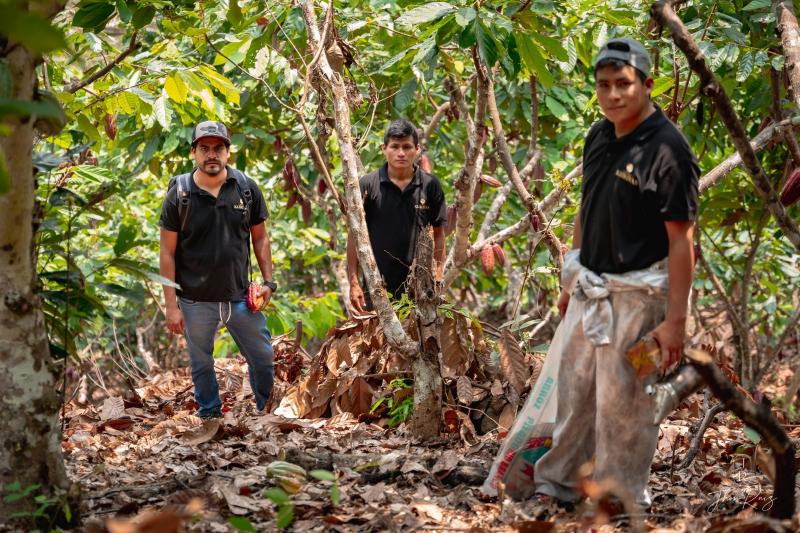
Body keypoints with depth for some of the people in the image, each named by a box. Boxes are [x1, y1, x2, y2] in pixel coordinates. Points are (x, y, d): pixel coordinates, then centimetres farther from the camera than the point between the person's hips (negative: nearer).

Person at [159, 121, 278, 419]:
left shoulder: (247, 188, -2)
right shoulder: (179, 194, -7)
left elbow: (259, 237, 9)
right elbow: (168, 253, -5)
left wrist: (268, 281, 0)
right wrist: (171, 305, -8)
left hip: (240, 297, 2)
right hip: (196, 302, -2)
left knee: (263, 358, 9)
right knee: (201, 364, 12)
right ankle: (209, 417, 30)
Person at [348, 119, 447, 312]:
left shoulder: (430, 186, 3)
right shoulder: (367, 185, -1)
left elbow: (438, 234, 9)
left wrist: (438, 278, 3)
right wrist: (354, 283, -4)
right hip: (377, 284, -1)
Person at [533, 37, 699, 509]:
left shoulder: (667, 148, -18)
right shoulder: (598, 138, 5)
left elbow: (682, 239, -18)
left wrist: (676, 319, -20)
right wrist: (571, 279, 19)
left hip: (635, 294, -7)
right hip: (590, 288, 7)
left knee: (622, 403, 2)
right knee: (574, 390, 17)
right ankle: (559, 483, 32)